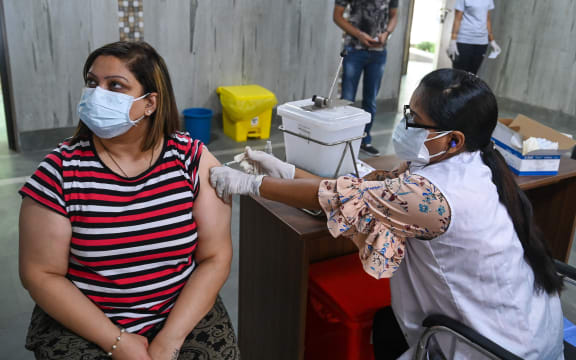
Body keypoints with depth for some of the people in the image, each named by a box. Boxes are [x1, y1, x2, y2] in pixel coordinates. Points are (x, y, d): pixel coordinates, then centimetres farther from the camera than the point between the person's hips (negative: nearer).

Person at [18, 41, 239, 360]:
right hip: (82, 325, 0)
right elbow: (41, 274, -6)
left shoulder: (194, 160, -7)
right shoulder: (60, 170, -8)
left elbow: (215, 257, -7)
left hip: (184, 316, 1)